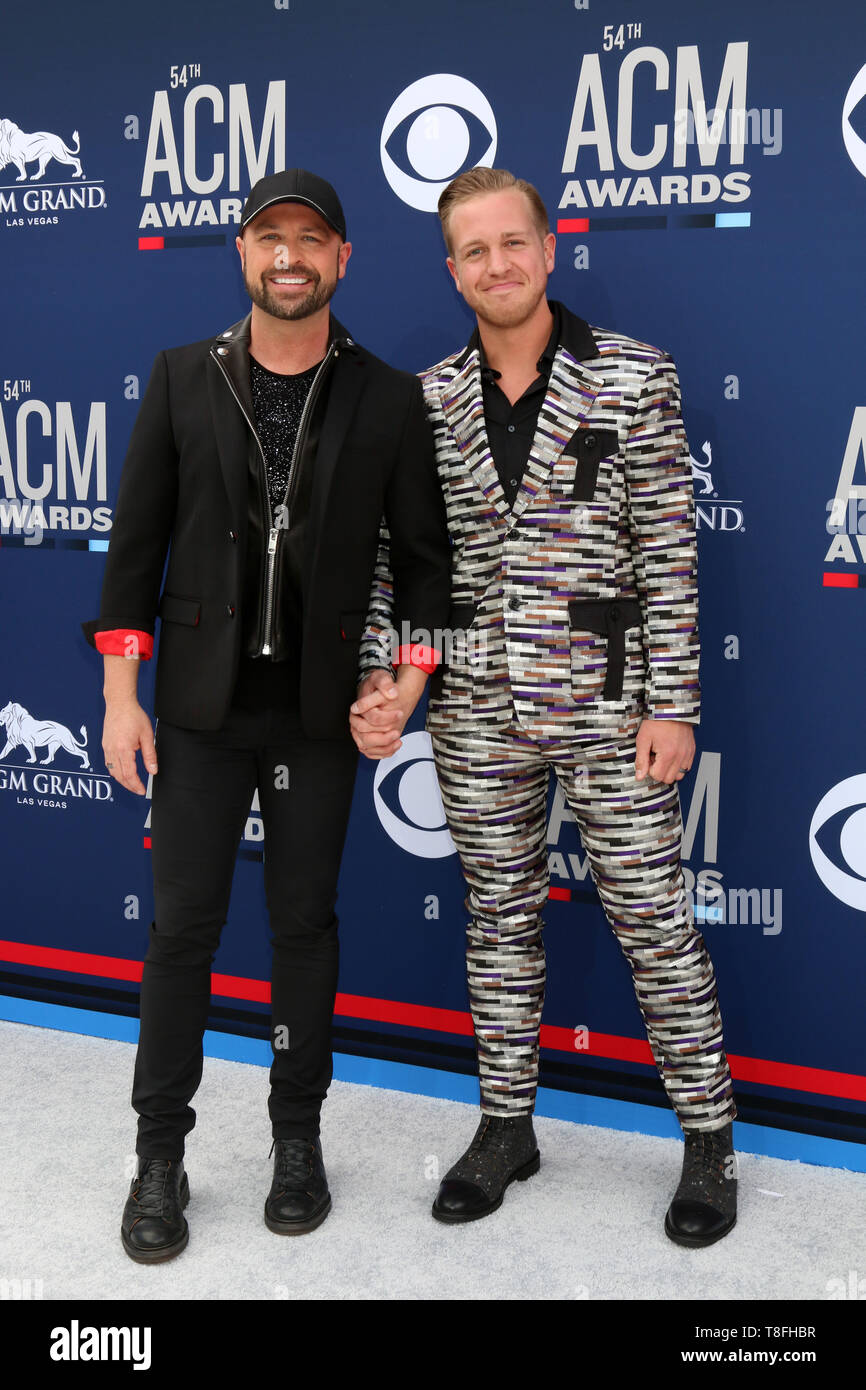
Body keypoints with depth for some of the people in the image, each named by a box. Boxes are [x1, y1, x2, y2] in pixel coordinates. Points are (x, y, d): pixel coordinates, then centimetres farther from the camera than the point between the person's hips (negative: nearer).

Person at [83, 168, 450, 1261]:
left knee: (305, 923, 11)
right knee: (183, 925, 5)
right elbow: (136, 542, 2)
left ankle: (298, 1138, 28)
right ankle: (160, 1157, 21)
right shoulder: (183, 379, 2)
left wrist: (411, 674, -6)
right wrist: (121, 694, -2)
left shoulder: (387, 400, 1)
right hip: (202, 706, 0)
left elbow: (422, 553, 5)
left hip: (322, 710, 0)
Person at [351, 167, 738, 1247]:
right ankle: (506, 1125, 31)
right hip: (476, 705, 3)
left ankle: (709, 1138, 23)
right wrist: (378, 684, -5)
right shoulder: (428, 399, 5)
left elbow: (668, 548, -5)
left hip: (605, 697, -3)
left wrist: (672, 704, -9)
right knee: (498, 914, 14)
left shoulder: (634, 376, -3)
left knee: (652, 917, 4)